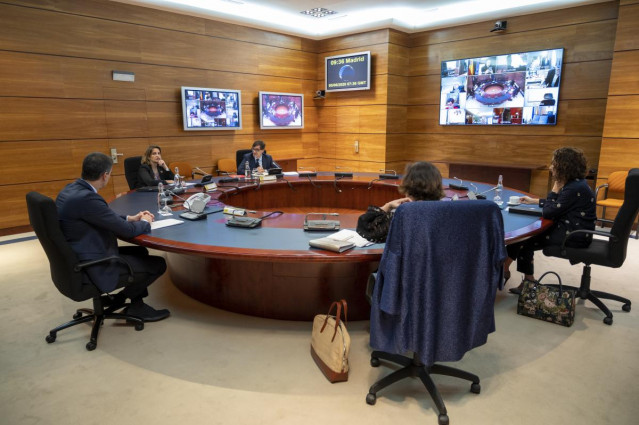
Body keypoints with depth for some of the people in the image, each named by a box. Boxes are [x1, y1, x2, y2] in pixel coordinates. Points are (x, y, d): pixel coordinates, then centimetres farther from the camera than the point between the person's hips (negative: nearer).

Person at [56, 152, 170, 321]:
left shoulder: (71, 189, 2)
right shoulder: (87, 198, -28)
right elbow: (127, 230, -21)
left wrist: (130, 218, 11)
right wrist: (145, 223, 0)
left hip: (77, 260, 10)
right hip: (91, 269, -10)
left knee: (140, 252, 22)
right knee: (158, 264, -1)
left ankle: (136, 306, 24)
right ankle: (121, 298, 20)